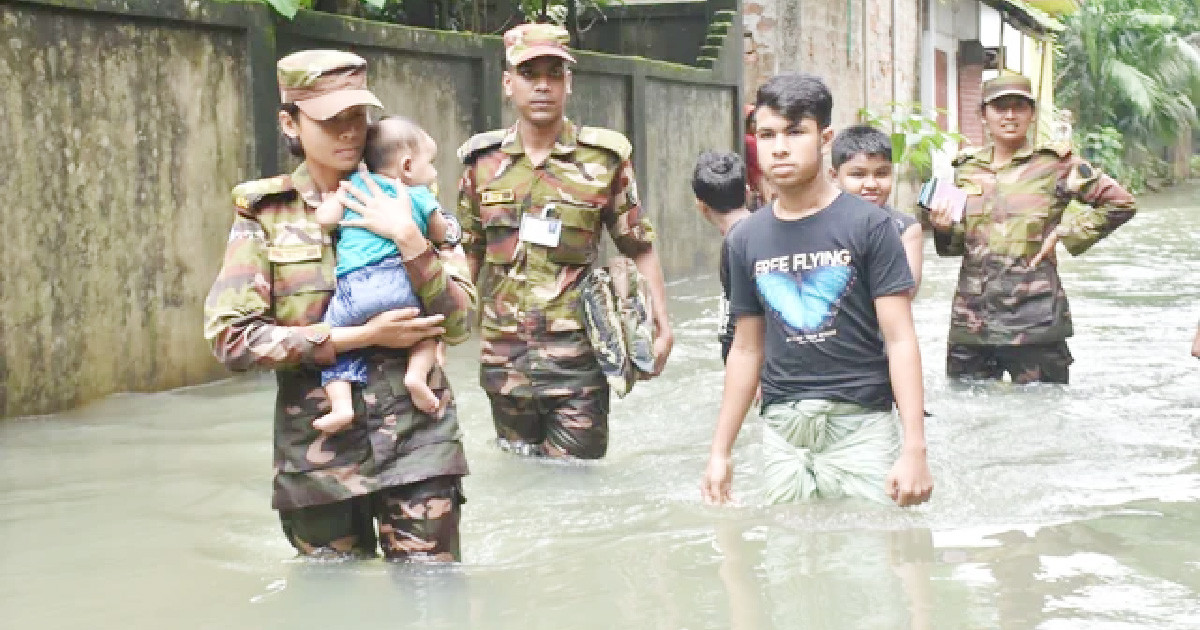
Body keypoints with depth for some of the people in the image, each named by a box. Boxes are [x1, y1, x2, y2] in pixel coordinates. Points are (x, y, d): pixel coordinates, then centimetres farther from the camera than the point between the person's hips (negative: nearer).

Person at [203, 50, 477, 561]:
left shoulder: (399, 205, 7)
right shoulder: (264, 213, 1)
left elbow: (458, 324, 0)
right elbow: (231, 337, -9)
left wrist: (408, 239, -14)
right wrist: (362, 336, -13)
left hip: (416, 437, 1)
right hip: (320, 445, 0)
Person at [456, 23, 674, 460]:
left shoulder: (603, 158, -2)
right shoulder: (483, 161, 5)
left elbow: (639, 247, 3)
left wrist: (661, 325, -3)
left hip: (576, 358, -3)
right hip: (503, 358, 3)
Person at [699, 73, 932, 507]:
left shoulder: (867, 225, -3)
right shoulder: (746, 239, 9)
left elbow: (900, 341, -6)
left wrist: (914, 448, -13)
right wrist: (720, 450, 14)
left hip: (860, 425, -3)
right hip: (782, 431, 3)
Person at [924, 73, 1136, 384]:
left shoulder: (1056, 163, 0)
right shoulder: (966, 167, 12)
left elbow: (1121, 203, 0)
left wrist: (1064, 233, -5)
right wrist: (944, 228, -4)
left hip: (1034, 321, -4)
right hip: (971, 319, 4)